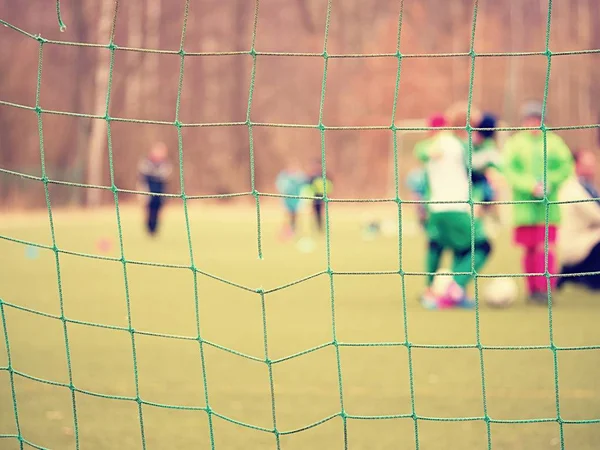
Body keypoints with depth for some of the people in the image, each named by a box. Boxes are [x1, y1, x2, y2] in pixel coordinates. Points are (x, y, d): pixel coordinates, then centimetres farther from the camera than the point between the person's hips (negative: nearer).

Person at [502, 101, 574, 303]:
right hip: (524, 204, 0)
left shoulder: (553, 142, 7)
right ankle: (533, 290, 13)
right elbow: (509, 171, -4)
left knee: (545, 247, -10)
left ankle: (546, 289, -11)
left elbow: (566, 166, 3)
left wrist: (548, 182, -14)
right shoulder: (514, 144, 5)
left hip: (548, 205, 0)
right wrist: (531, 186, -17)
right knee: (529, 249, 3)